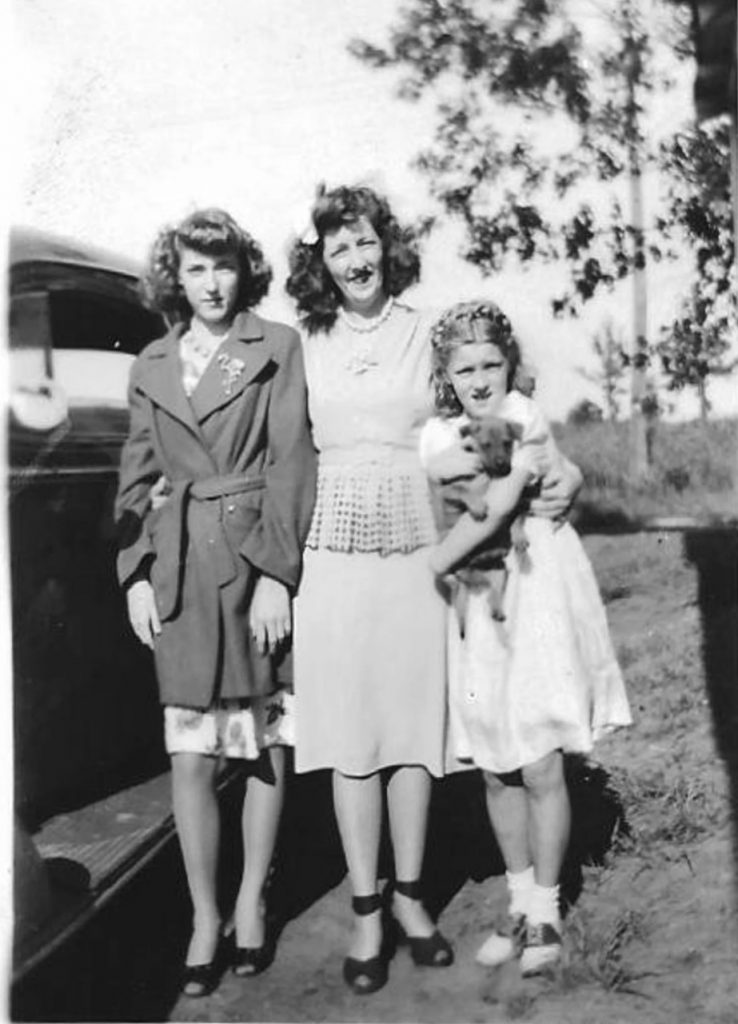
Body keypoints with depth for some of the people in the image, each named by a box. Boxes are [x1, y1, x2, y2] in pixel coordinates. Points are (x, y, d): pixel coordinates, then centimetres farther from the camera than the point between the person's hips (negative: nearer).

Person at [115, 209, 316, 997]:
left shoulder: (277, 348, 0)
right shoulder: (150, 367, 12)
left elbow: (290, 463, -6)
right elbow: (137, 480, 13)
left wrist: (277, 574, -13)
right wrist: (136, 574, 3)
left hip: (260, 562, -2)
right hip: (181, 571, 3)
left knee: (264, 743, 8)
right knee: (191, 755, 3)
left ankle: (250, 904, 24)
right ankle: (204, 917, 17)